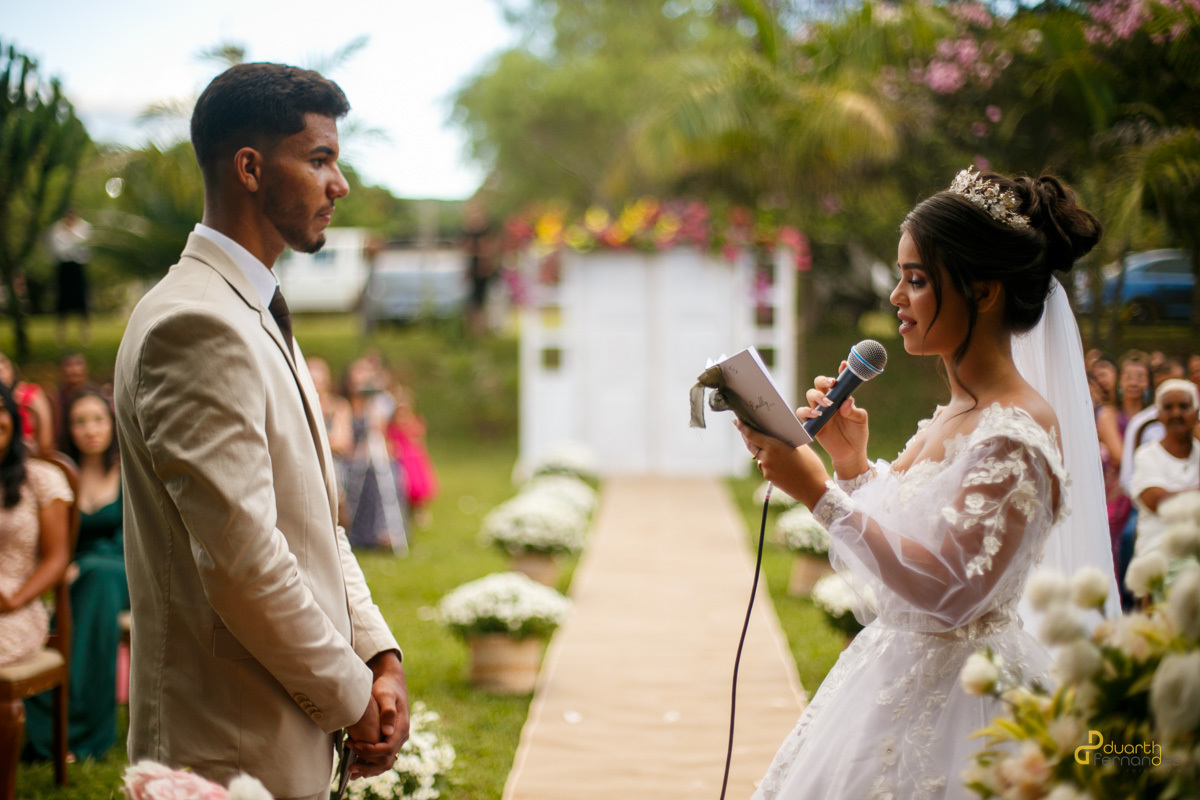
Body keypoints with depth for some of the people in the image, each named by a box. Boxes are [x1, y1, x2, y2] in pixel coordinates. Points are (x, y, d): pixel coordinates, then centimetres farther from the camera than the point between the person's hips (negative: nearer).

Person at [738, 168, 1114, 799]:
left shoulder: (1015, 435, -20)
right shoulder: (952, 415, 8)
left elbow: (947, 595, -27)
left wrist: (821, 493, -25)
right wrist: (852, 461, 0)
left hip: (955, 698, -9)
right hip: (900, 673, 9)